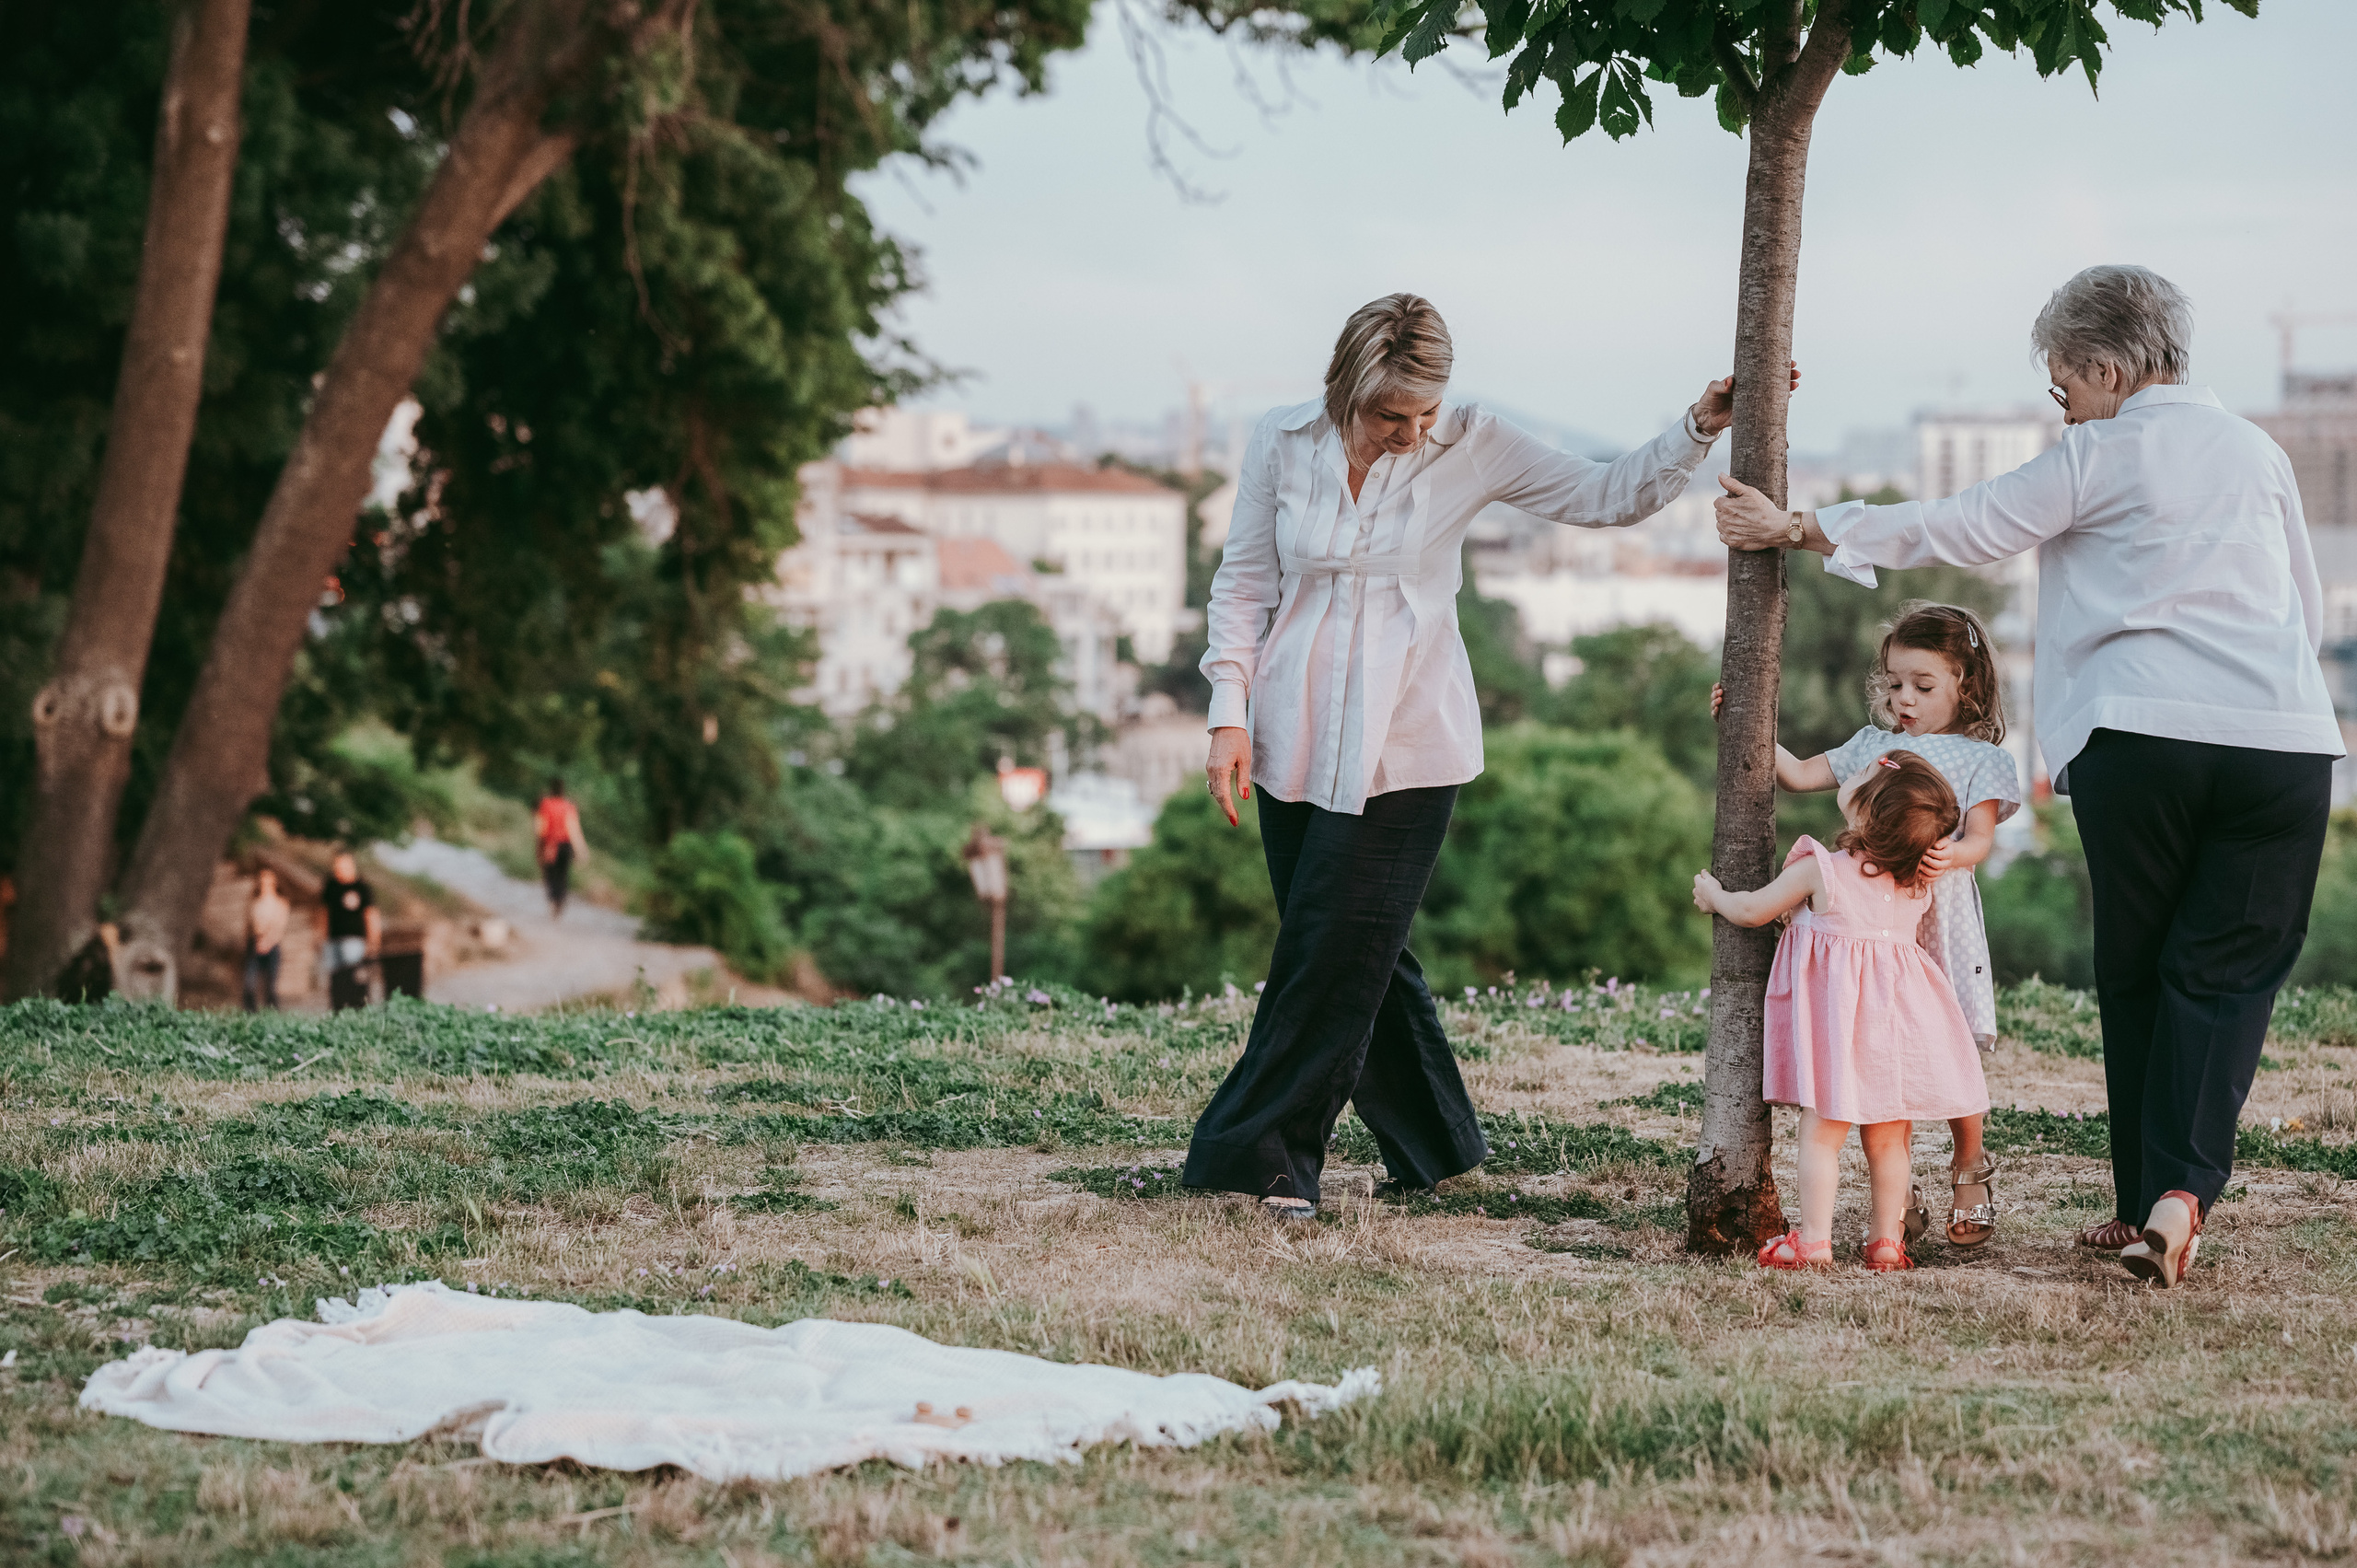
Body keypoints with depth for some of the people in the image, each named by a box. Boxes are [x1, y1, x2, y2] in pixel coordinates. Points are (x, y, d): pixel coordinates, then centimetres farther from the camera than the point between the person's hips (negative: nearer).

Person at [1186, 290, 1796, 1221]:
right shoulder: (1283, 445, -2)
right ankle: (1436, 1145, 24)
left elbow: (1608, 496, -1)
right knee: (1359, 955, 7)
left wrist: (1699, 430, -13)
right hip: (1296, 740, 2)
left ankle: (1263, 1157, 0)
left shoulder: (1470, 446, -5)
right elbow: (1243, 584, 6)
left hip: (1406, 743, -2)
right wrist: (1231, 715, -1)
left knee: (1338, 950, -8)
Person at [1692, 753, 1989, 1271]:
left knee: (1822, 1132, 0)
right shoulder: (1921, 883, 5)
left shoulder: (1822, 870, -11)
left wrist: (1715, 896, 22)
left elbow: (1754, 910, 1)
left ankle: (1814, 1240, -1)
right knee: (1888, 1138, 10)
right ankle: (1887, 1238, 13)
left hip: (1837, 1018, -5)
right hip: (1897, 1015, 5)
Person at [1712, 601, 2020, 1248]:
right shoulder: (1874, 746, 17)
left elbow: (1981, 836, -7)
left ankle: (1970, 1168, 22)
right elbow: (1800, 775, 15)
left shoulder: (1980, 759, 5)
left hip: (1938, 917, -3)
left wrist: (1952, 857, -29)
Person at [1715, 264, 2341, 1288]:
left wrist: (1795, 529, 12)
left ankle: (2143, 1205, 13)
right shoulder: (2258, 453, 16)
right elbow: (2307, 611, 24)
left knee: (2137, 976, 10)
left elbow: (1954, 530, 4)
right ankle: (2183, 1193, -16)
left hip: (2142, 738, -3)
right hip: (2286, 738, 3)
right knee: (2227, 975, 1)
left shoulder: (2098, 458, 3)